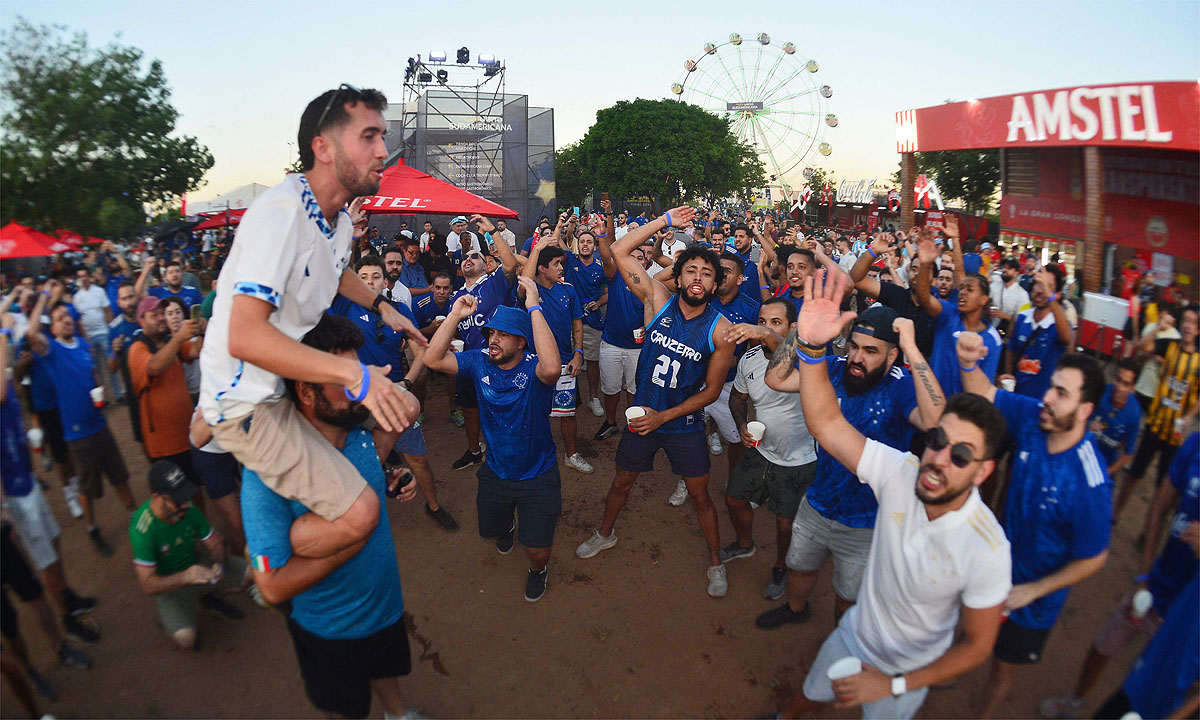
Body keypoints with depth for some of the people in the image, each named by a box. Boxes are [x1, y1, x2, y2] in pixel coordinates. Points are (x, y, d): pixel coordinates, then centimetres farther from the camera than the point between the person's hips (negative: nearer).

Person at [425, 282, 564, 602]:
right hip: (495, 471, 5)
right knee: (490, 530, 26)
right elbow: (433, 359, -20)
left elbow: (552, 369, -50)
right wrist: (455, 315, -27)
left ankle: (538, 569, 37)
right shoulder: (479, 361, -10)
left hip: (538, 474, -5)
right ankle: (509, 525, 65)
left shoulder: (533, 366, -25)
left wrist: (534, 307, -49)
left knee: (537, 549, -2)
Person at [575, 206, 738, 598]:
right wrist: (665, 221, -14)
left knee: (699, 495, 12)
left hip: (684, 423, -2)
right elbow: (619, 251, -12)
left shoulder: (720, 330, -17)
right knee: (621, 482, 20)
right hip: (642, 415, 2)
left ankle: (716, 561, 35)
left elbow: (712, 390, -10)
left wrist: (662, 417, -16)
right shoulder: (659, 301, -12)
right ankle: (605, 534, 48)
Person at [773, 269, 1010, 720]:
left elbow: (977, 645, -20)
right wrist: (811, 346, -44)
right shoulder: (902, 472, -26)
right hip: (853, 636, 3)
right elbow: (826, 424, -30)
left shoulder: (986, 549, -32)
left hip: (906, 670, -3)